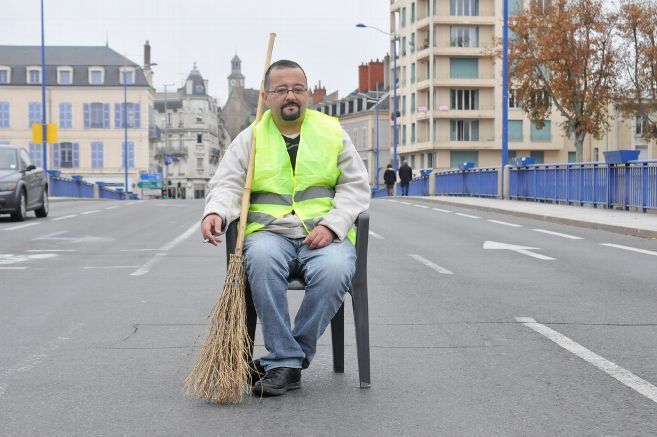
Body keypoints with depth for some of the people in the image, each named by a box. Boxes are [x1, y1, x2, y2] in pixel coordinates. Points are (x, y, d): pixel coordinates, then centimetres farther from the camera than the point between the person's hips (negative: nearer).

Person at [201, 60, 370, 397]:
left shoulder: (332, 132, 14)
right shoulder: (249, 138, 13)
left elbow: (355, 186, 8)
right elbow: (227, 185, 3)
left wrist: (331, 225, -10)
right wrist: (215, 213, -22)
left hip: (325, 235, 0)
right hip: (270, 231, 0)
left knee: (334, 270, -34)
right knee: (261, 259, -36)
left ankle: (282, 361, -20)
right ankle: (287, 363, -28)